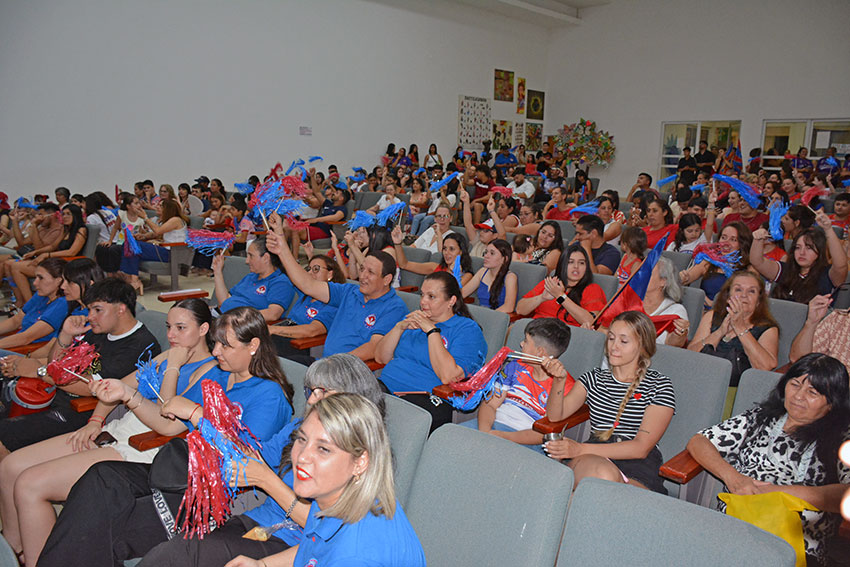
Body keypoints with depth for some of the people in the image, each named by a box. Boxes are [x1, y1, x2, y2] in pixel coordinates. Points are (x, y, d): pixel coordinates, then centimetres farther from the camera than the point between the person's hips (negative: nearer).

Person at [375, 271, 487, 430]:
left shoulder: (467, 329, 1)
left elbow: (448, 376, -15)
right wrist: (400, 327, 2)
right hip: (384, 389, 6)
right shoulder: (414, 319, 22)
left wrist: (432, 330, -11)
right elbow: (381, 358, 16)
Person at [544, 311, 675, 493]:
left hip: (639, 469, -1)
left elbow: (641, 448, -5)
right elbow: (555, 416, 11)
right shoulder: (594, 378, 19)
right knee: (603, 473, -38)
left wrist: (581, 449, -14)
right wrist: (559, 381, -10)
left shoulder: (659, 386, 6)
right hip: (594, 457, 2)